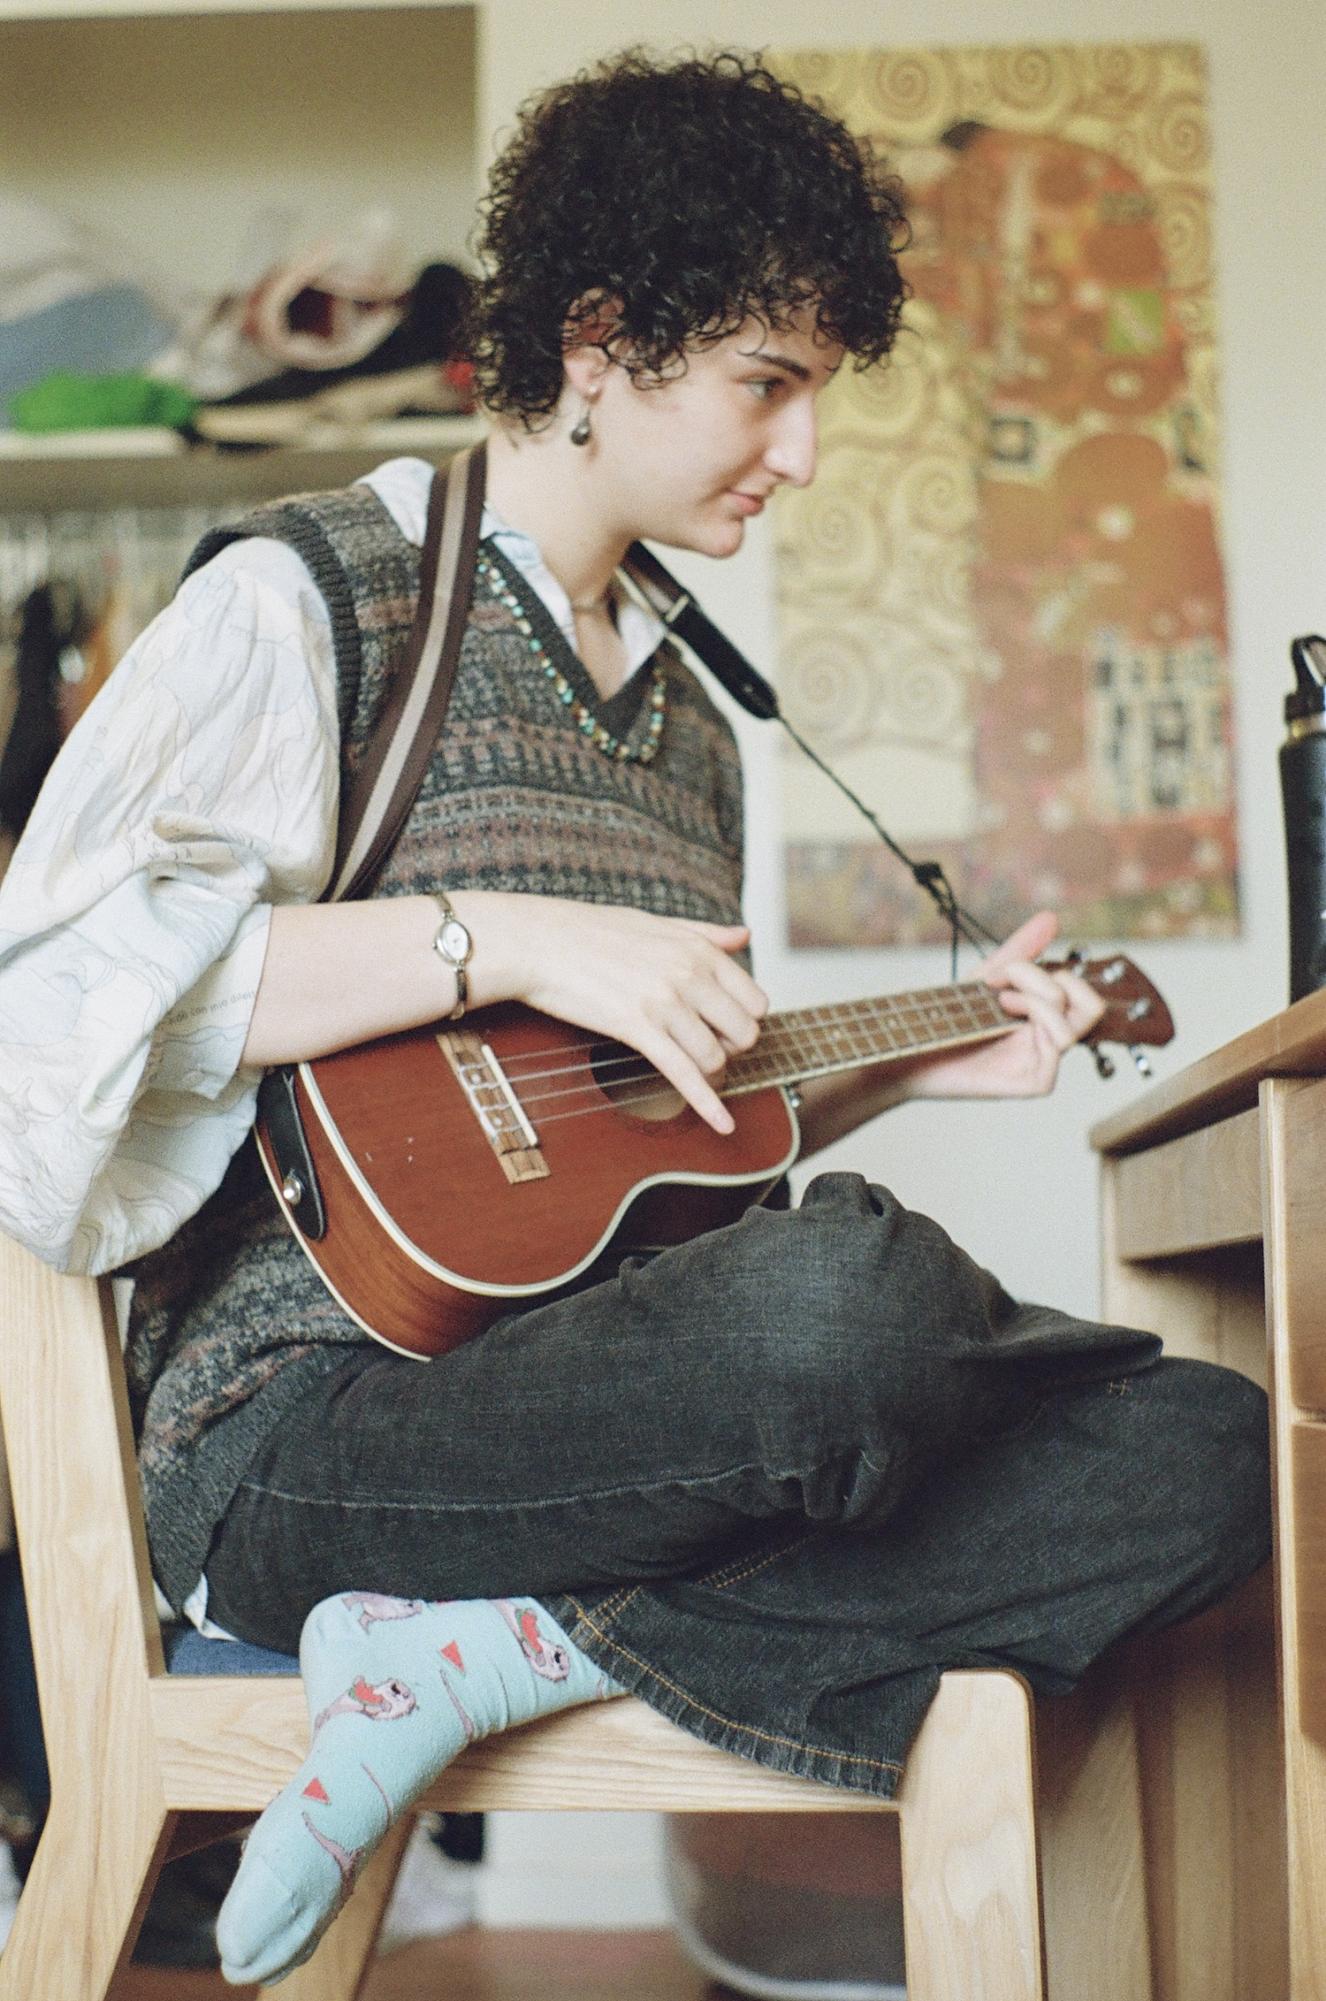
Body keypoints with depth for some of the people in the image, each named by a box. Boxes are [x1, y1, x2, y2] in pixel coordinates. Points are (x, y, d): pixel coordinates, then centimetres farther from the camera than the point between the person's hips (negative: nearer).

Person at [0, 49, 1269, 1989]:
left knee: (1212, 1458, -15)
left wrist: (922, 1067, 16)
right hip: (307, 1425, -8)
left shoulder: (690, 718, 24)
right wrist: (508, 939, -18)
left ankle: (505, 1644, -20)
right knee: (847, 1297, -39)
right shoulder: (310, 597, 1)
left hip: (601, 1422, 8)